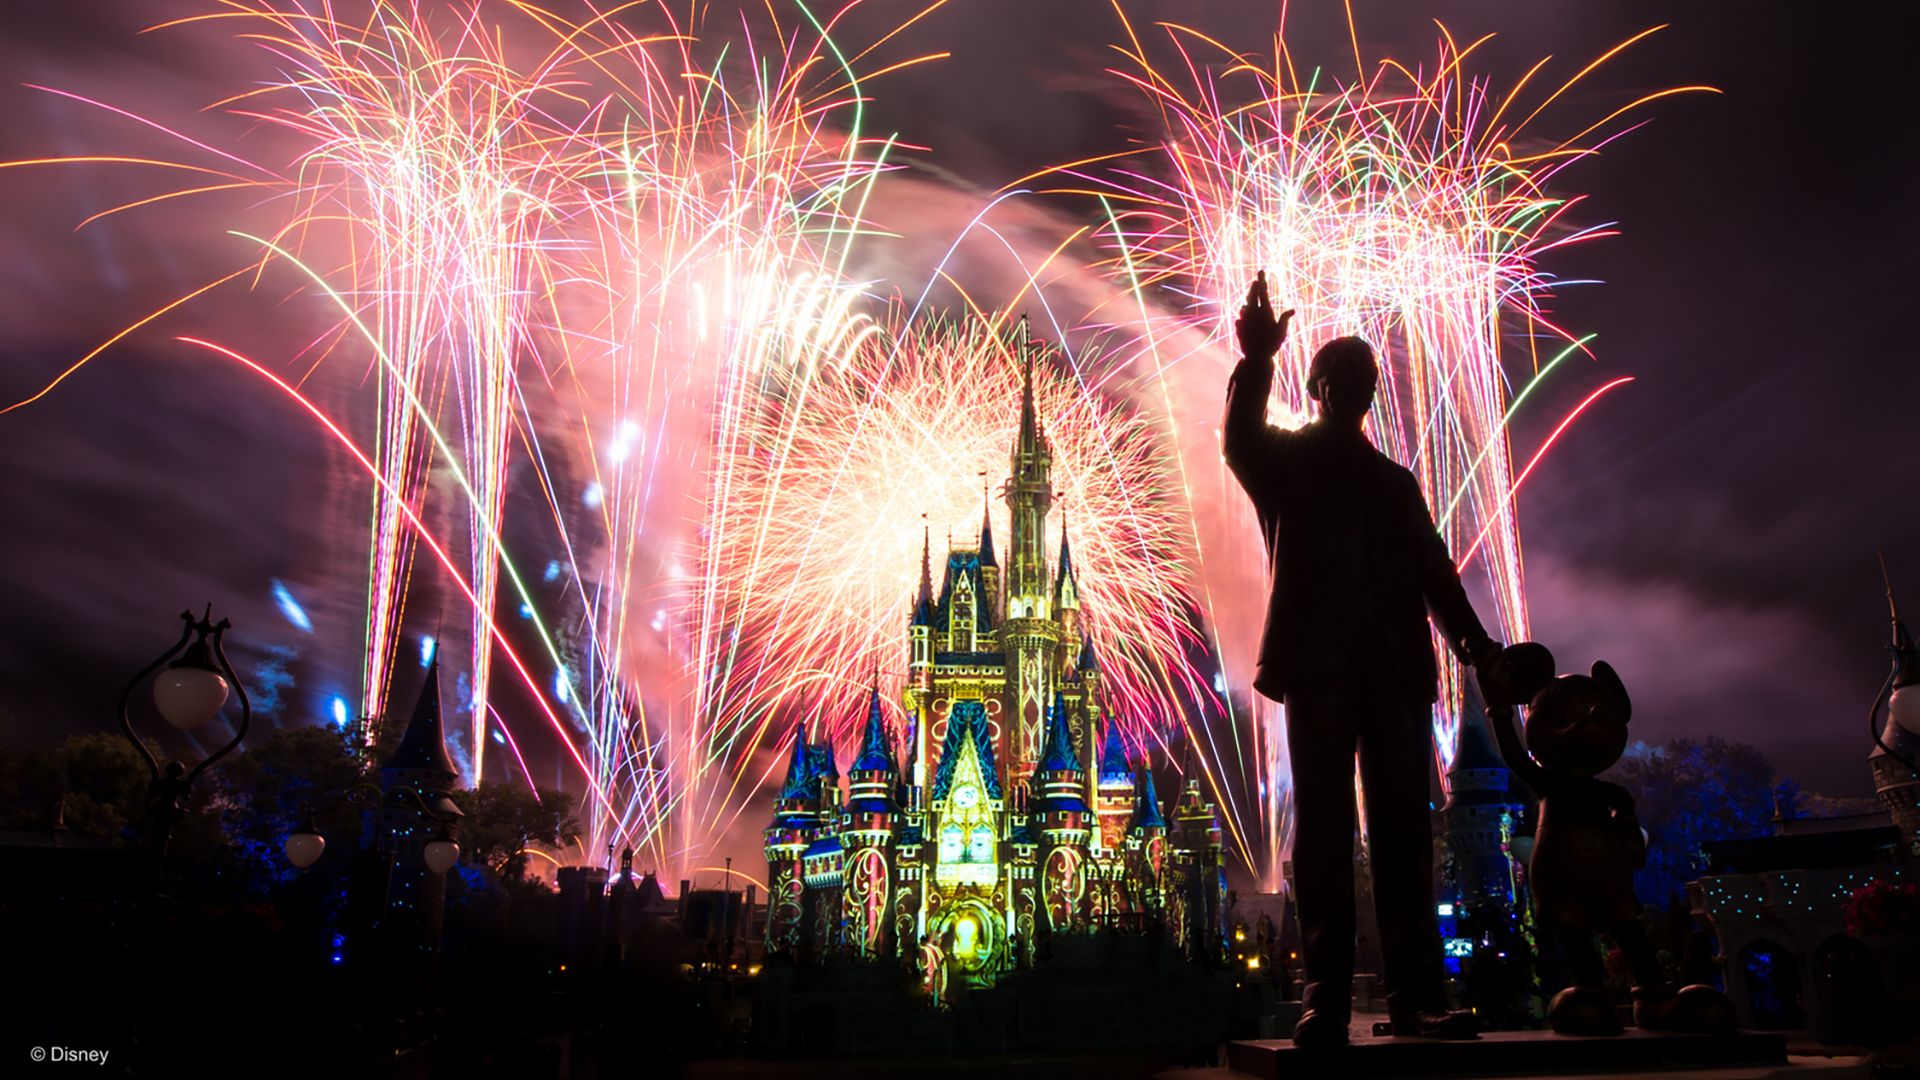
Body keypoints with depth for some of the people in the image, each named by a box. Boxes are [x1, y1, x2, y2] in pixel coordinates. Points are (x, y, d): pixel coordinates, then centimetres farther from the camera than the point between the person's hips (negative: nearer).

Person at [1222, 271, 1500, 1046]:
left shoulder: (1396, 481, 25)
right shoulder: (1285, 458, 13)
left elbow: (1434, 572, 17)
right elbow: (1239, 440, -11)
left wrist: (1470, 639, 1)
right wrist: (1256, 360, -26)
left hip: (1396, 669, 4)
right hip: (1319, 664, -4)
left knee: (1403, 832, 0)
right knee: (1323, 831, -4)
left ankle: (1415, 996, 2)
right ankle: (1325, 1003, -2)